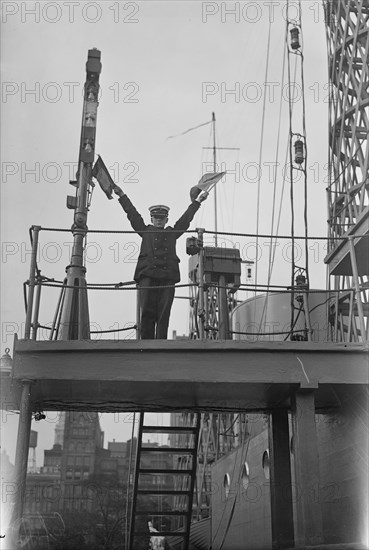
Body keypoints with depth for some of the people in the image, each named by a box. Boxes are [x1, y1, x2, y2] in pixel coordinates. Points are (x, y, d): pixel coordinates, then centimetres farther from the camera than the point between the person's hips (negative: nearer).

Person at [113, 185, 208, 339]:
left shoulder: (172, 232, 25)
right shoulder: (146, 230, 22)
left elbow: (186, 218, 33)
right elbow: (132, 214, 23)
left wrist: (197, 202, 40)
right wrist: (122, 196, 23)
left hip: (168, 276, 1)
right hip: (147, 275, -1)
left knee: (163, 314, -4)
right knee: (147, 312, -8)